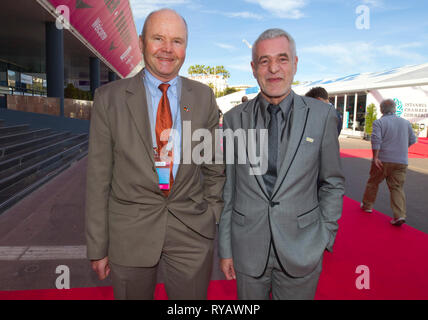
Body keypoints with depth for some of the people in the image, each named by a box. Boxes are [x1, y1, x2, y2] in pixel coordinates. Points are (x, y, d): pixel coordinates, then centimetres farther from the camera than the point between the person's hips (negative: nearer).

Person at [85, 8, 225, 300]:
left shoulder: (204, 97, 2)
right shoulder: (109, 98, -4)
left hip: (192, 232, 1)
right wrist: (97, 247, -1)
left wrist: (214, 221, 7)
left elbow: (214, 167, 8)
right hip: (129, 233, -1)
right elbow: (99, 177, -3)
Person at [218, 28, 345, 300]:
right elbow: (227, 187, 0)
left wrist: (325, 239, -1)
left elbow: (332, 183, 2)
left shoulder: (323, 116, -5)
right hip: (247, 247, 1)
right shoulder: (234, 118, -2)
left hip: (301, 250, 0)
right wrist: (225, 248, 2)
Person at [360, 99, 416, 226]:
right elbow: (412, 140, 15)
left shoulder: (379, 122, -5)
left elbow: (376, 140, -18)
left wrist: (375, 157, -19)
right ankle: (400, 215, -7)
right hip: (401, 162, 3)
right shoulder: (406, 123, 9)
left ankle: (367, 205, 29)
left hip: (383, 160, -3)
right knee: (397, 188, 4)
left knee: (373, 182, 16)